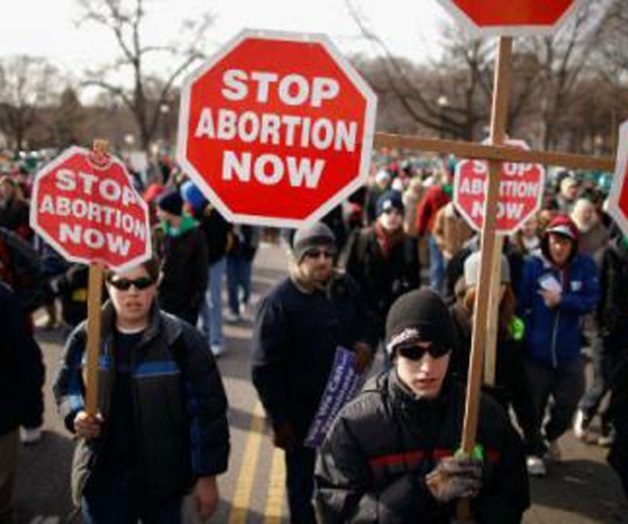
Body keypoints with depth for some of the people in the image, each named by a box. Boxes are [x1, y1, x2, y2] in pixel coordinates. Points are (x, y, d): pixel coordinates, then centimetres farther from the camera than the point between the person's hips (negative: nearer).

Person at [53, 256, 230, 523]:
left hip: (162, 477, -2)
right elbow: (65, 387, 13)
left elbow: (208, 409, -10)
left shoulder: (181, 340, -14)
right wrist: (75, 414, -10)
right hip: (102, 476, 2)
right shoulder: (86, 336, -4)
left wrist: (207, 475, -8)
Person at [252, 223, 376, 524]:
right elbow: (265, 369, -15)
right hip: (301, 408, -4)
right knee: (302, 477, 13)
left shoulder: (346, 288, -1)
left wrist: (365, 343, -8)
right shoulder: (278, 302, -17)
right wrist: (279, 420, -14)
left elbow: (365, 324, 16)